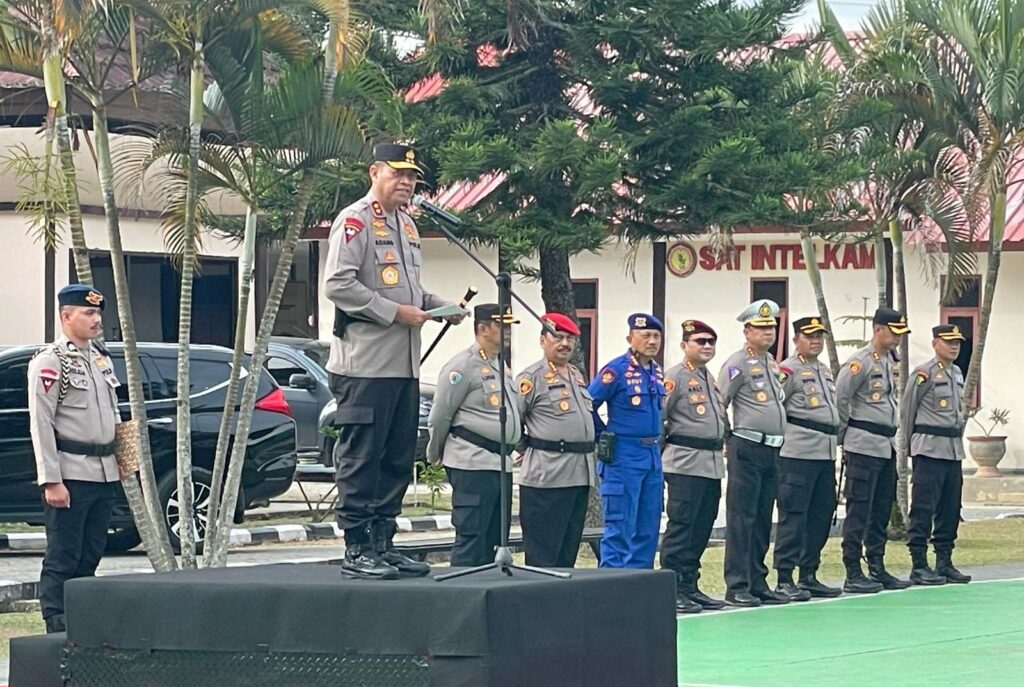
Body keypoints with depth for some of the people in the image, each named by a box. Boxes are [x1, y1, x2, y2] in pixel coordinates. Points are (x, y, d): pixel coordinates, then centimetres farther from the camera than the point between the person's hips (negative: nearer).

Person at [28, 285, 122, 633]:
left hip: (103, 474, 8)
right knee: (62, 559, -4)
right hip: (70, 474, -8)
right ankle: (57, 630, -2)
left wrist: (120, 457, 16)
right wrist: (51, 482, -17)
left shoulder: (101, 358, 15)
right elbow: (41, 424, -13)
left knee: (90, 557, 11)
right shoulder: (49, 362, -8)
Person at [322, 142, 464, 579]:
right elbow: (338, 285, -17)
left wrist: (440, 307, 11)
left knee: (397, 460, 10)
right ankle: (357, 550, -4)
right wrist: (395, 313, -18)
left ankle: (383, 544, 17)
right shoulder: (355, 220, -7)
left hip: (404, 364, 9)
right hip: (365, 364, -9)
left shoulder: (407, 226, 21)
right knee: (361, 458, -6)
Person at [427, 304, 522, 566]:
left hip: (501, 463, 9)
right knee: (471, 538, -10)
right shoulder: (463, 366, -10)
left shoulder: (502, 367, 18)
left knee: (494, 539, 10)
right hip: (473, 464, -9)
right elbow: (440, 417, -7)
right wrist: (436, 455, 2)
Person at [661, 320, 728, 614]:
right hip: (685, 464, -8)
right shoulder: (676, 377, -7)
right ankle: (671, 590, -7)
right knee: (681, 526, -8)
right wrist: (668, 444, -5)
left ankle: (690, 586, 15)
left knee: (702, 528, 9)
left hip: (713, 463, 8)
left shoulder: (710, 379, 19)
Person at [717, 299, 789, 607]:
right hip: (747, 449, -8)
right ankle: (737, 587, -5)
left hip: (772, 451, 8)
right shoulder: (737, 364, -9)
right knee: (742, 520, -6)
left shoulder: (771, 362, 16)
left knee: (762, 521, 11)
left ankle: (758, 584, 16)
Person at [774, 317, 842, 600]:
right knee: (793, 515, -7)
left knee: (821, 515, 10)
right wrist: (785, 432, -9)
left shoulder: (826, 372, 20)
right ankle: (784, 579, -5)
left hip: (826, 453, 8)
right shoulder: (789, 370, -6)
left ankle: (809, 575, 18)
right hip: (798, 454, -8)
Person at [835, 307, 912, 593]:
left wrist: (892, 437, 17)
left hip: (887, 446, 9)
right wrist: (844, 438, -5)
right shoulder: (860, 362, -12)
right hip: (865, 447, -9)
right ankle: (853, 575, -3)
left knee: (881, 511, 12)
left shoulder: (890, 361, 15)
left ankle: (877, 570, 18)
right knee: (859, 511, -5)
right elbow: (838, 399, -13)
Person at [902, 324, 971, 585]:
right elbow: (906, 409, -4)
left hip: (954, 448, 8)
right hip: (929, 450, -8)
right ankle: (919, 566, -5)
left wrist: (957, 436, 16)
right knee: (923, 508, -6)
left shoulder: (958, 374, 14)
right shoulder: (924, 374, -9)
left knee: (950, 509, 9)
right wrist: (911, 444, 2)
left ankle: (945, 563, 15)